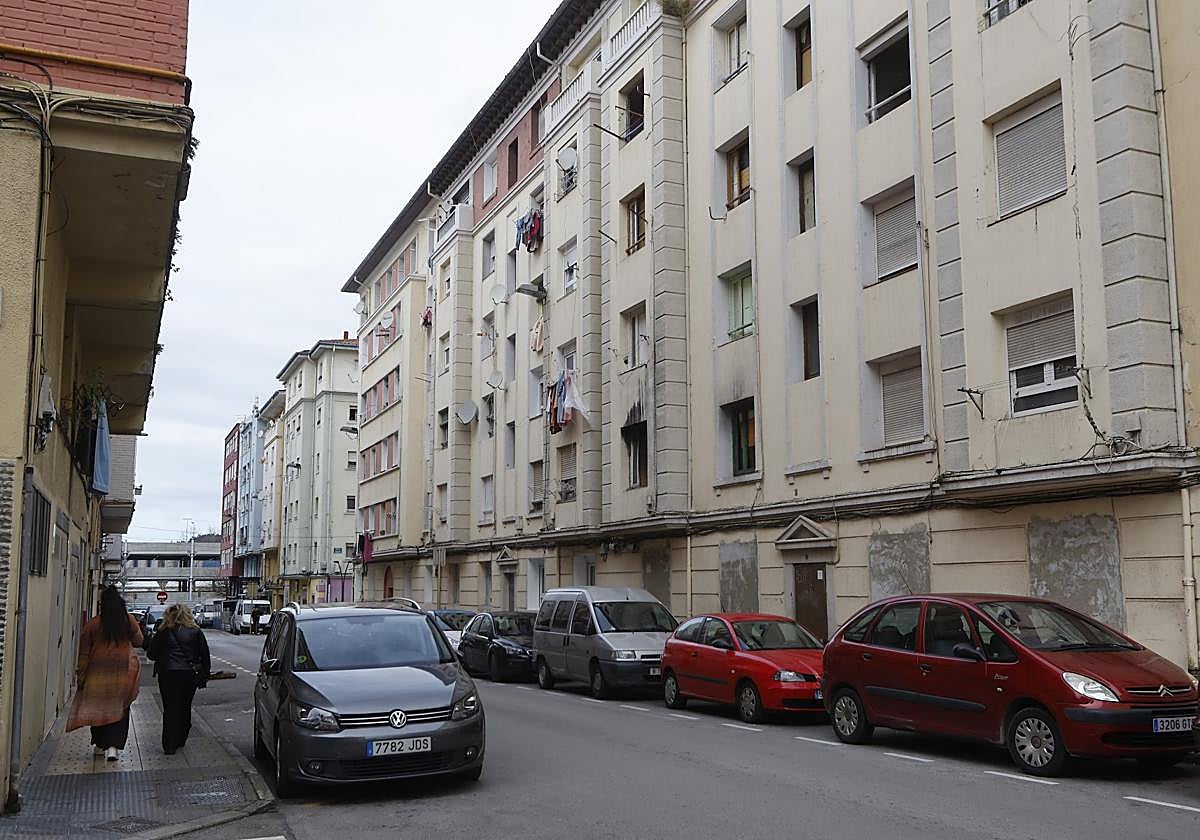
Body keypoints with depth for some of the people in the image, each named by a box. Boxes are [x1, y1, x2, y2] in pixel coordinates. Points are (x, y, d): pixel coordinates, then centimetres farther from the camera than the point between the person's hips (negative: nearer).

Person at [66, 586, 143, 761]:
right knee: (119, 710, 4)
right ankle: (113, 746, -8)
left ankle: (100, 745, 26)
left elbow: (84, 653, 0)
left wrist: (80, 675, 8)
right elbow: (138, 641, 12)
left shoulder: (92, 624, -3)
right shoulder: (129, 621, -3)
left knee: (97, 707, 15)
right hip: (123, 672, 0)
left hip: (98, 672, 0)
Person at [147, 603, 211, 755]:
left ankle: (170, 745, -2)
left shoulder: (163, 632, 2)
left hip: (168, 674, -1)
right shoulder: (196, 632, 4)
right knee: (185, 708, 16)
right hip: (189, 674, 1)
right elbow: (205, 655, 3)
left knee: (170, 709, 3)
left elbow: (151, 654, 7)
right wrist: (205, 675, 9)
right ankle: (181, 740, 26)